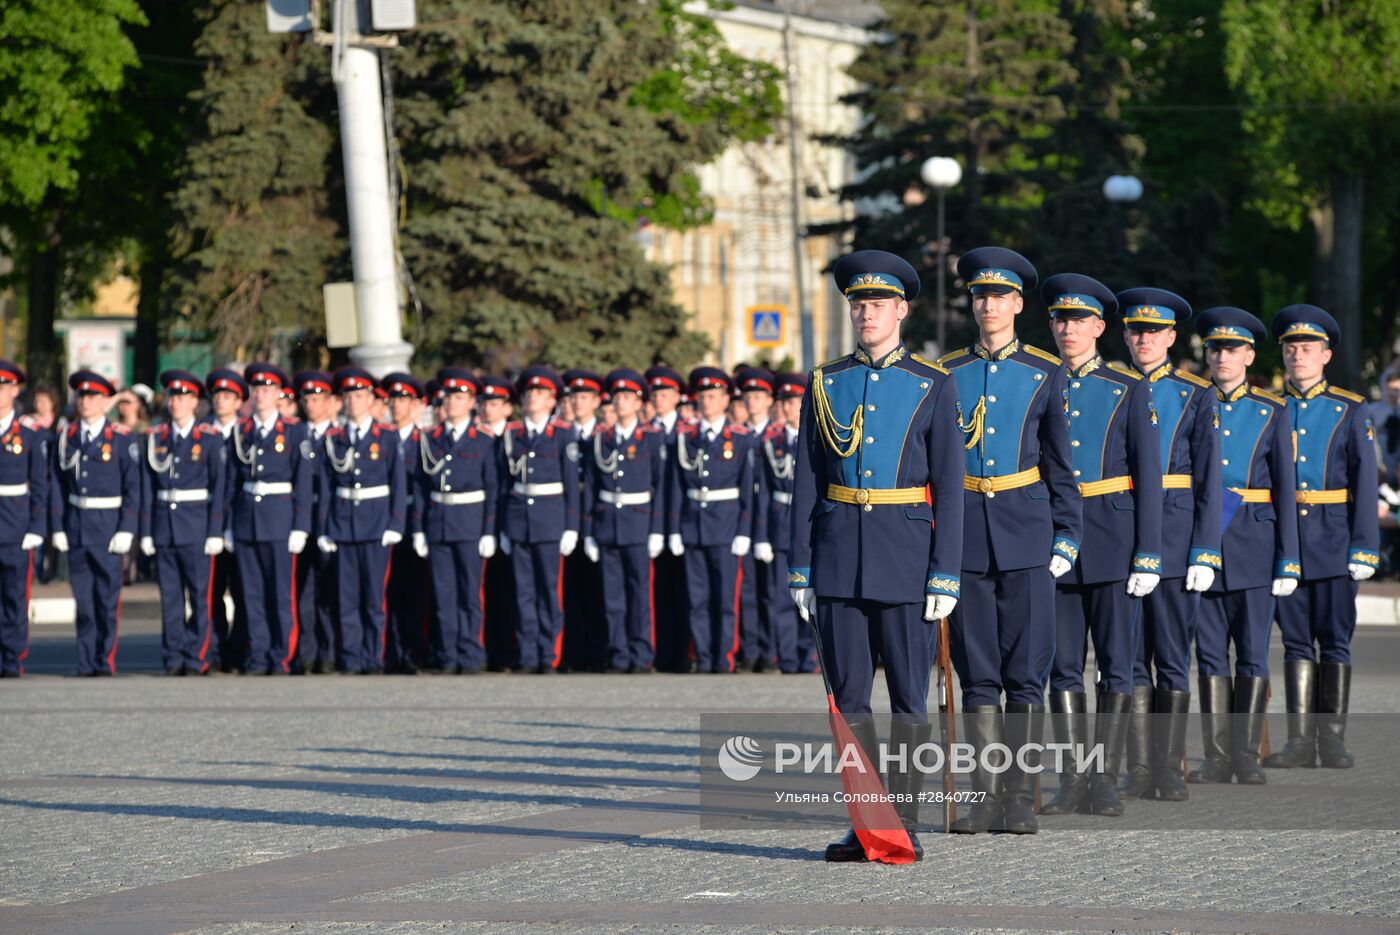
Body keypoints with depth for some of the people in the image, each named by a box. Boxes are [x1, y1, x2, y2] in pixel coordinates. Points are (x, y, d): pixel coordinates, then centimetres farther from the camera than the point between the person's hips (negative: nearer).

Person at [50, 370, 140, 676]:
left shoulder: (122, 439, -2)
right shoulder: (66, 438, 9)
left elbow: (133, 488, -4)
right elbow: (57, 485, 9)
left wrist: (126, 530, -11)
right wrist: (58, 527, 3)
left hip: (108, 527, -3)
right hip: (76, 527, 3)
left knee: (108, 599, -2)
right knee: (83, 599, 5)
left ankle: (106, 662, 4)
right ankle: (86, 663, 9)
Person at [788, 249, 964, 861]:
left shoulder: (932, 386, 1)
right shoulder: (826, 385, 9)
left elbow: (948, 488, -1)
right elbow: (806, 483, 9)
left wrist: (945, 576, -7)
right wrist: (800, 570, 4)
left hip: (907, 556, -2)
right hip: (839, 559, 3)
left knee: (908, 697, 1)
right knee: (848, 696, 3)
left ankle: (904, 822, 8)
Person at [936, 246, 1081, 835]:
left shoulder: (1045, 375, 5)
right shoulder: (946, 374, 9)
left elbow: (1060, 463, 7)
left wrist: (1066, 537, 0)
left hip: (1026, 530, -1)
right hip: (965, 534, 1)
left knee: (1026, 672, -2)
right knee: (977, 673, 2)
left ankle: (1020, 796, 3)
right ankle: (986, 794, 7)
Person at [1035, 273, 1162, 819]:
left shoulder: (1128, 389, 2)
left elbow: (1147, 476, -1)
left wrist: (1148, 554, -8)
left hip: (1113, 537, -2)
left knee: (1115, 665, -1)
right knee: (1063, 667, 2)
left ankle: (1106, 781, 3)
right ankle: (1073, 780, 6)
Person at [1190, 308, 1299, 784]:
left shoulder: (1272, 412, 5)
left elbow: (1285, 489, 3)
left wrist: (1288, 559, -3)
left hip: (1254, 542, -1)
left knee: (1252, 653, -1)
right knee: (1210, 652, 2)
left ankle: (1247, 755, 5)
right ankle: (1217, 757, 5)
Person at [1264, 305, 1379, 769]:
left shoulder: (1350, 411, 4)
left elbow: (1364, 484, 0)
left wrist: (1364, 548, -7)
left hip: (1334, 541, -2)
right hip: (1284, 545, 2)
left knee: (1335, 643, 0)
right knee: (1297, 642, 4)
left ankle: (1332, 741, 5)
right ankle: (1300, 740, 6)